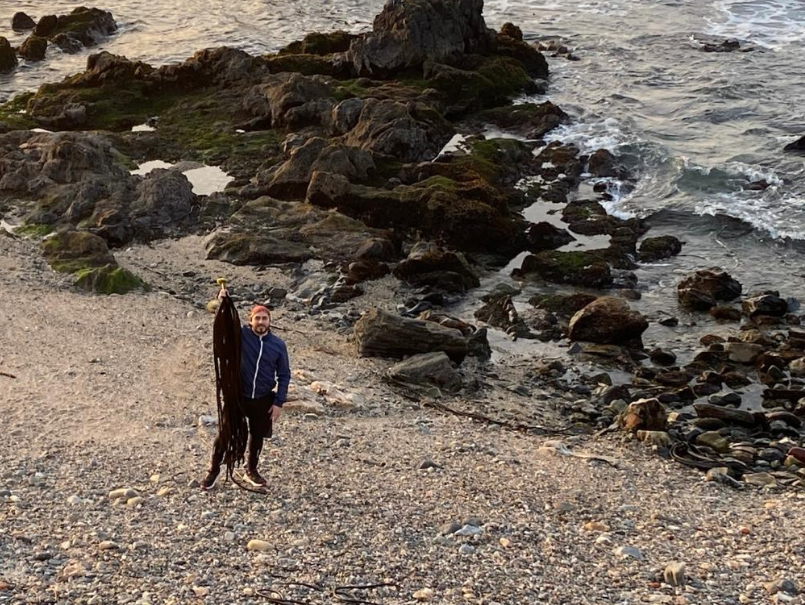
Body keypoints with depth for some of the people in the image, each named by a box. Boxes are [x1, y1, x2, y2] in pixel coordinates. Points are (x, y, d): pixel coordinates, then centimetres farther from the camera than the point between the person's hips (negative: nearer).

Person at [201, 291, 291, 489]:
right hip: (238, 396, -2)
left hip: (263, 400, 2)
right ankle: (214, 470, 20)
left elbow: (284, 376, 1)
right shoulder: (240, 335, -6)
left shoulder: (278, 345, -4)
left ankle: (251, 471, 35)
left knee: (257, 436, 15)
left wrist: (279, 402, -3)